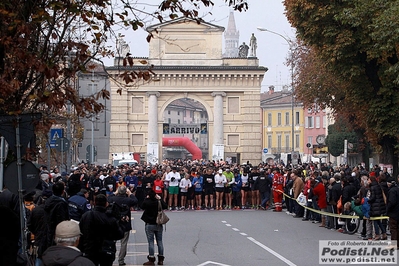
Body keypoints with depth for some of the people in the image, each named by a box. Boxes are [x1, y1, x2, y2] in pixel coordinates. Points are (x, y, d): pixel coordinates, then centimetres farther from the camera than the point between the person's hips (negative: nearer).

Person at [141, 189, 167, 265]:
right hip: (159, 225, 3)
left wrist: (146, 198, 11)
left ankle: (151, 260, -2)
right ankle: (161, 260, 13)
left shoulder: (147, 202, -14)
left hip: (149, 225, -3)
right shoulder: (159, 202, -9)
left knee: (151, 242, -1)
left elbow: (142, 207, 7)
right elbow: (165, 206, 10)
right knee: (159, 241, 9)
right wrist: (160, 199, 13)